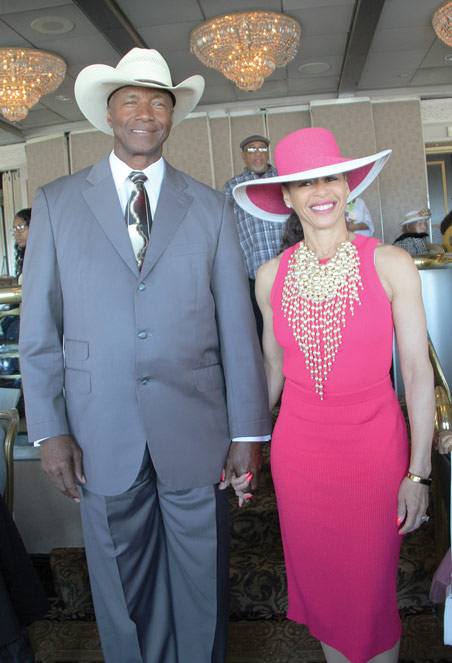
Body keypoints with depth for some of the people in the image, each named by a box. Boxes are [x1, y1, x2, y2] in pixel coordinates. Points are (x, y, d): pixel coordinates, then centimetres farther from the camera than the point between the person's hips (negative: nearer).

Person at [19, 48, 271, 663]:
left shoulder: (211, 207, 4)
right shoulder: (55, 203, 4)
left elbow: (237, 324, 1)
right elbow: (39, 327, 2)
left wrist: (249, 431, -2)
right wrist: (49, 429, -4)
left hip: (196, 433, 1)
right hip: (102, 438, 0)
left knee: (201, 585, 17)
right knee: (121, 592, 17)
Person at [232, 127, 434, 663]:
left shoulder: (390, 265, -9)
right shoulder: (271, 276, -1)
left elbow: (417, 372, -6)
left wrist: (418, 471, -6)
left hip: (375, 445, -2)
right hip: (298, 448, 3)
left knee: (371, 593, 10)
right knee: (318, 584, 18)